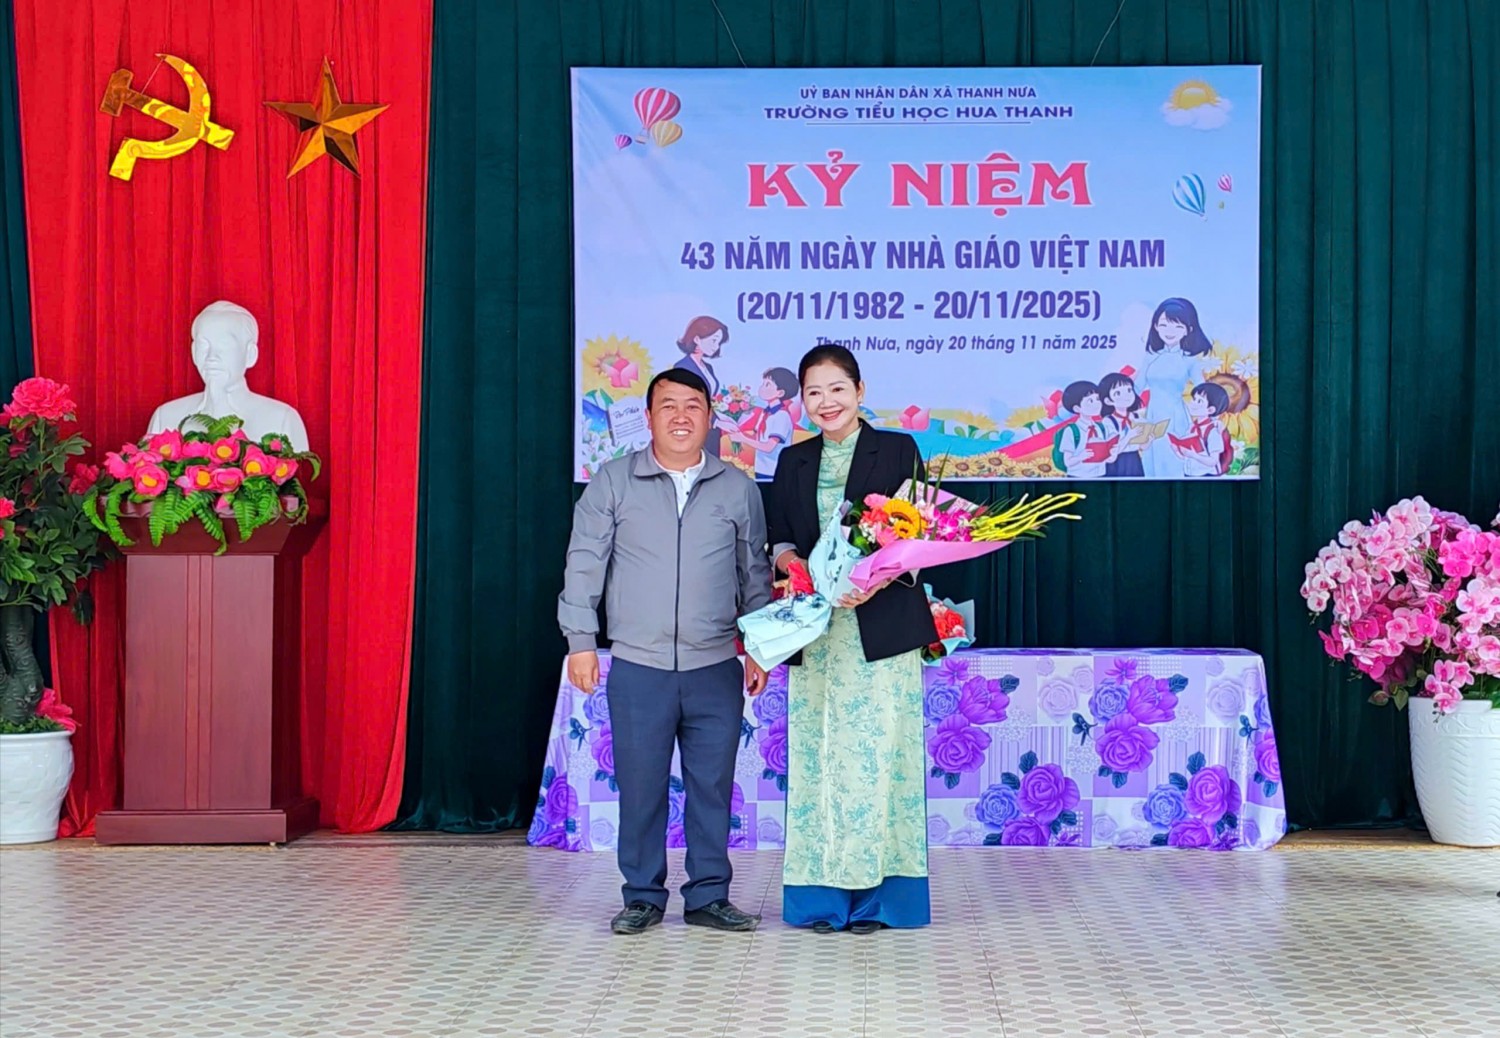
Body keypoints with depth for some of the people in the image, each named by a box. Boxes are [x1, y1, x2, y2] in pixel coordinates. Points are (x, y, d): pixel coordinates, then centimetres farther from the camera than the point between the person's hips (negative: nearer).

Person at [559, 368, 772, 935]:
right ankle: (643, 896, 17)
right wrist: (581, 639, -2)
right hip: (637, 668, -1)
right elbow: (585, 563, 4)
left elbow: (754, 572, 13)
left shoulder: (738, 488, 8)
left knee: (713, 786, 5)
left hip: (716, 669, 1)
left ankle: (709, 896, 17)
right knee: (640, 787, 3)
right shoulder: (613, 482, 4)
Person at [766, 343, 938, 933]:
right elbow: (778, 538, 11)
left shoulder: (897, 450, 4)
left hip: (881, 627, -3)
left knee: (877, 752, -4)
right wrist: (795, 564, -11)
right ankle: (823, 895, 10)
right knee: (818, 755, 3)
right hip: (815, 634, 3)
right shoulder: (793, 462, 15)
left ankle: (874, 894, 4)